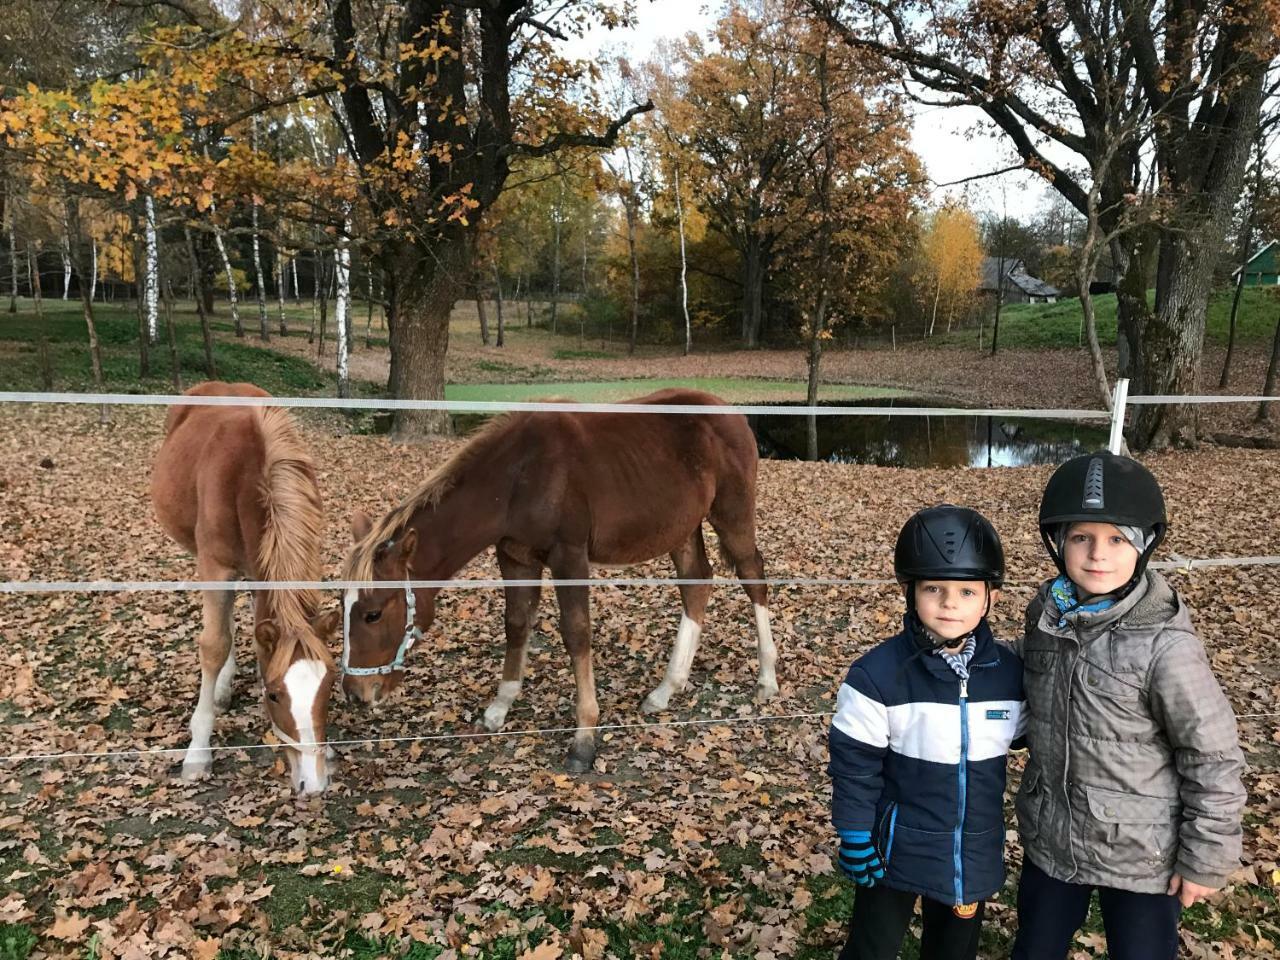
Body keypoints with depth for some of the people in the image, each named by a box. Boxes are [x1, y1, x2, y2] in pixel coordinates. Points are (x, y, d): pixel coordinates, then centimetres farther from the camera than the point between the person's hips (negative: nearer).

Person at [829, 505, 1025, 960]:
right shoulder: (877, 674, -21)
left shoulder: (1009, 672, -9)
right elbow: (854, 767, -14)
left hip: (976, 852, 3)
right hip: (897, 849, -3)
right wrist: (857, 842, -10)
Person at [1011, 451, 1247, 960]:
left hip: (1140, 856, -5)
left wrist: (1206, 857, -10)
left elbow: (1213, 760, -16)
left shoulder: (1165, 645, -24)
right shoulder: (1049, 614, -7)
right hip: (1050, 840, 5)